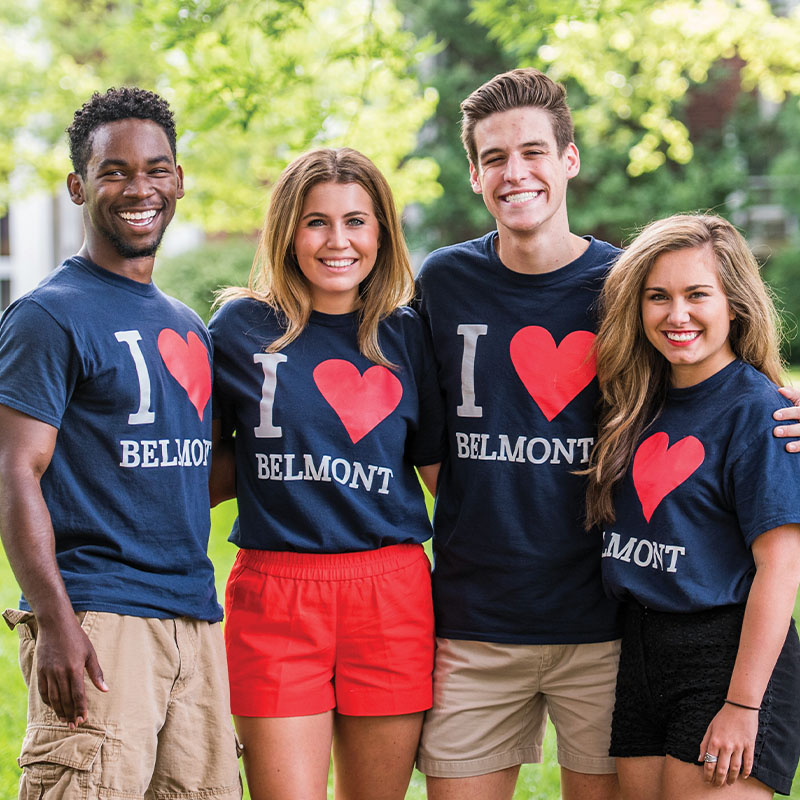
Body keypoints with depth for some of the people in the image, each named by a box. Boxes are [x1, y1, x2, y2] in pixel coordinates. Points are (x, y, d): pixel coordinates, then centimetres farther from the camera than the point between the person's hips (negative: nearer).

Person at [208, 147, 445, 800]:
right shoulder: (243, 327, 3)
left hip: (391, 596, 2)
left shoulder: (405, 335, 8)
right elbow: (206, 468, 12)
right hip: (274, 594, -2)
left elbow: (441, 468, 11)